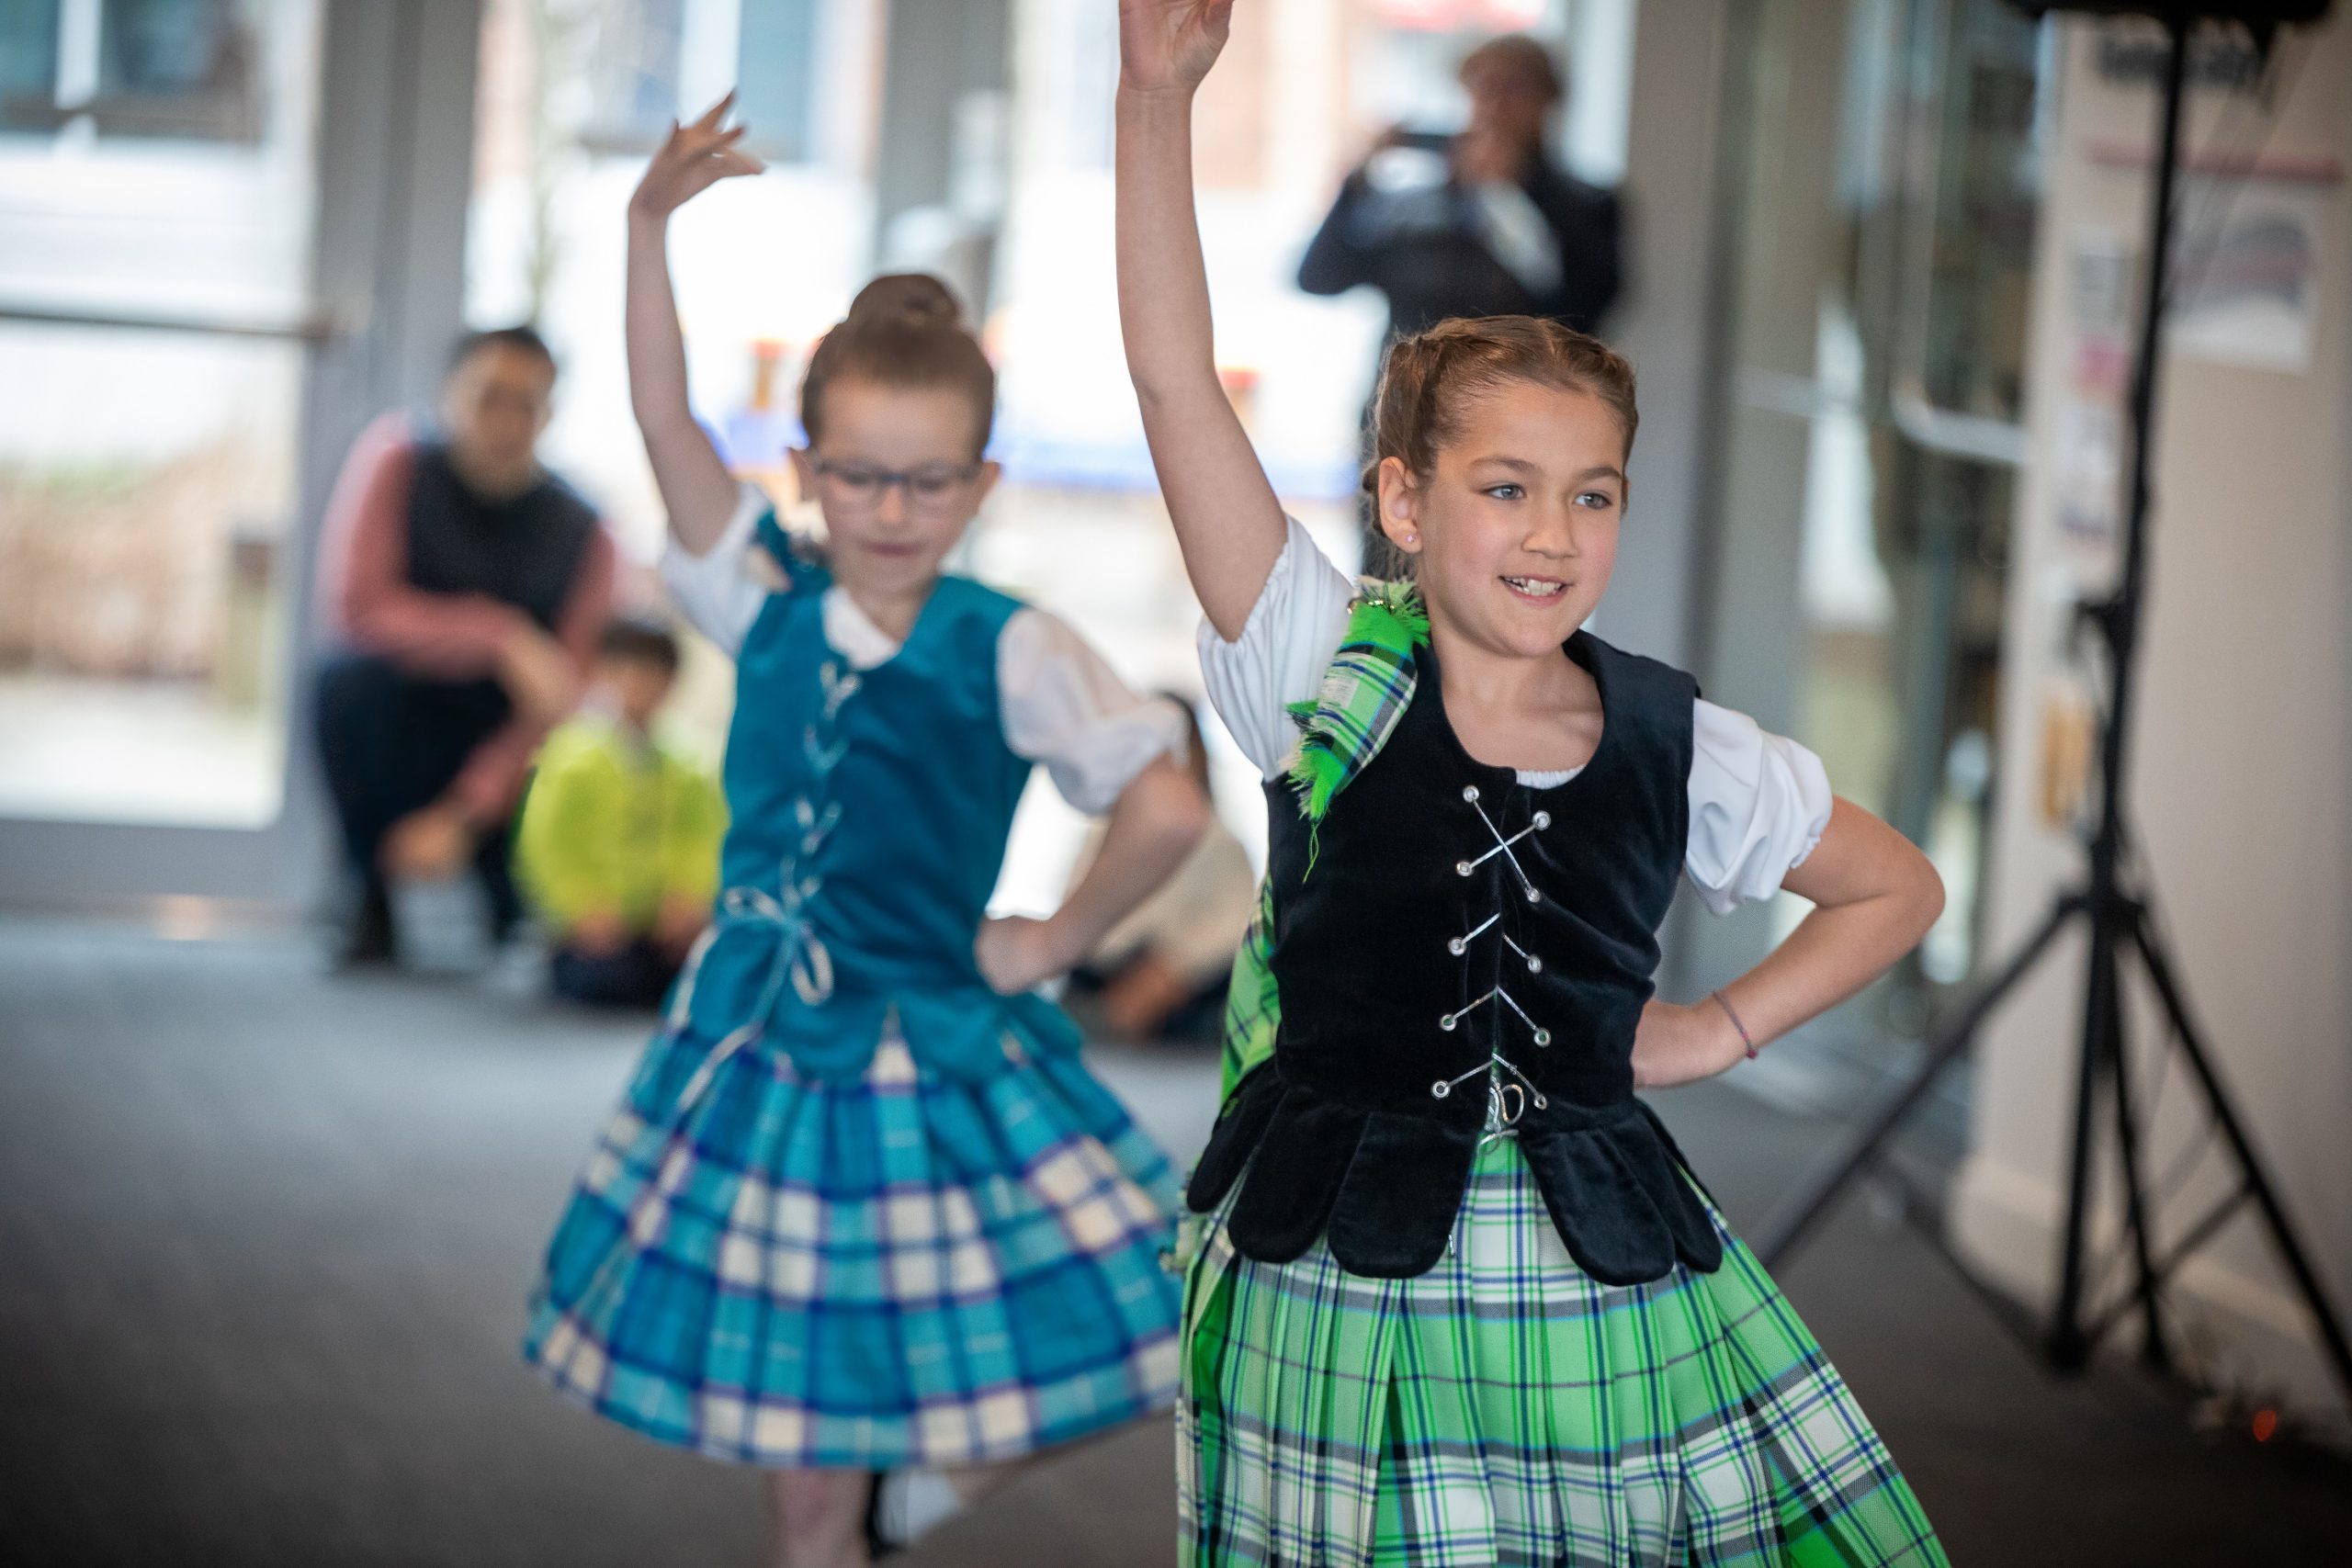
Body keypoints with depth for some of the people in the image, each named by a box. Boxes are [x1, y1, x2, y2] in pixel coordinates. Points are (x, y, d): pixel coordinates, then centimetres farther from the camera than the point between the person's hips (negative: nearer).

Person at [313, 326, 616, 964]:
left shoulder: (581, 534, -7)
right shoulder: (397, 461, -9)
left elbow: (556, 710, -11)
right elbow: (358, 606, -21)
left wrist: (462, 815, -24)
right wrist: (502, 641, -31)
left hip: (494, 764, 1)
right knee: (354, 676, -35)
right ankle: (370, 903, -12)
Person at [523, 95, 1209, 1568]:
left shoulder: (1011, 654, -13)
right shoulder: (769, 604, -2)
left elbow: (1167, 810, -21)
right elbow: (666, 420, -9)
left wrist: (1056, 940, -12)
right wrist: (653, 227, -16)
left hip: (936, 1050, -3)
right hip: (763, 1044, 3)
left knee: (990, 1420, 0)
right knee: (802, 1445, 11)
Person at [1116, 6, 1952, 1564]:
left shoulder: (1680, 745, 3)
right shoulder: (1327, 673, -4)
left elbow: (1896, 888, 19)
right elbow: (1177, 379, -12)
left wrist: (1726, 1028, 7)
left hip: (1601, 1272, 2)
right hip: (1337, 1282, -2)